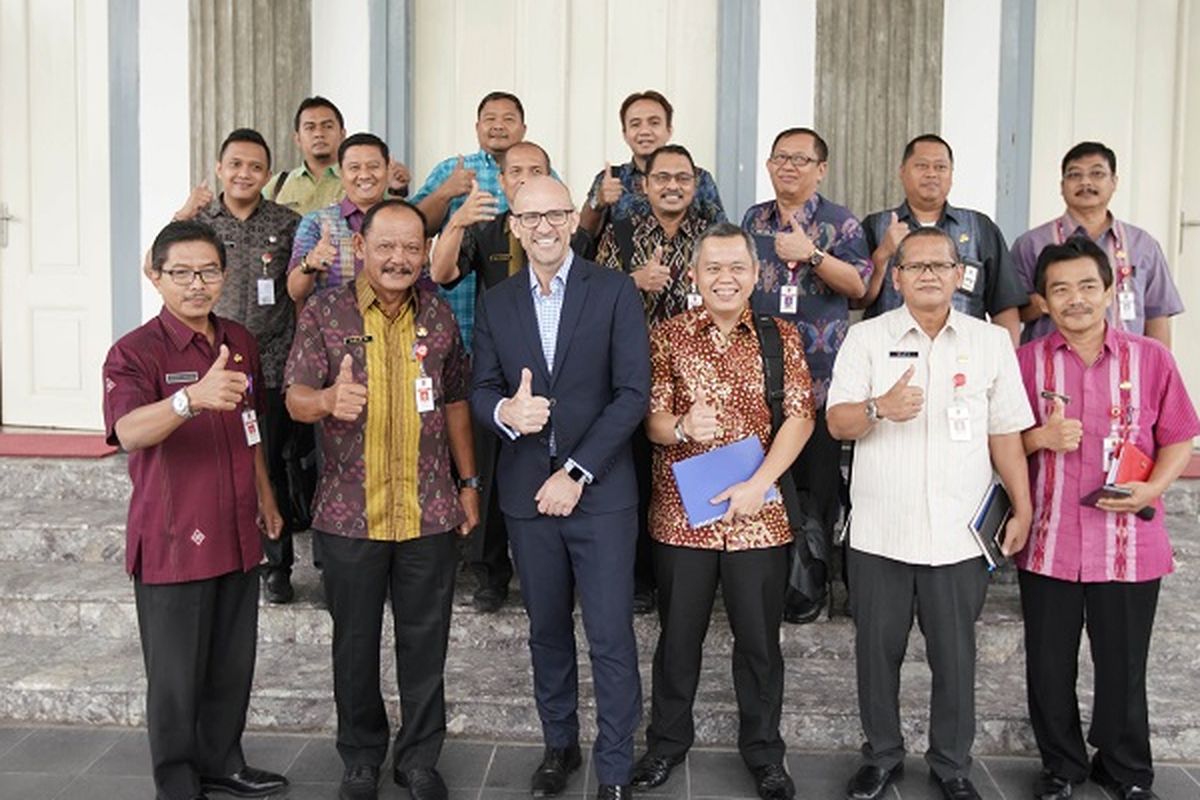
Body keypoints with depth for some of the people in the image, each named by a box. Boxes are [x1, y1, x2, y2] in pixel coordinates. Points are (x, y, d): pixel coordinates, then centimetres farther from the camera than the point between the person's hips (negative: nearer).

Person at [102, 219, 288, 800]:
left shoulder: (239, 342, 7)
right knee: (176, 677, 4)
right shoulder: (134, 352, -13)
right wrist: (192, 398, -50)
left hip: (237, 535, 6)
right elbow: (129, 432, -33)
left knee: (233, 665, 17)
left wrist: (265, 494, 22)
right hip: (172, 542, -6)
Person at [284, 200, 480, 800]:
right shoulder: (324, 312, -2)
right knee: (355, 643, 11)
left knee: (425, 642, 10)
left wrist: (469, 484, 10)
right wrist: (329, 400, -32)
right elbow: (295, 396, -9)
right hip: (349, 513, -1)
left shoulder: (438, 316, 6)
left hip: (430, 512, 2)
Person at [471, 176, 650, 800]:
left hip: (600, 490, -3)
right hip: (526, 491, 4)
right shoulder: (496, 304, 8)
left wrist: (577, 473, -13)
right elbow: (481, 390, 6)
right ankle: (559, 744, 33)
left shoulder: (615, 292, -3)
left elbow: (633, 393, -8)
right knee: (547, 630, 15)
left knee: (610, 637, 0)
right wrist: (505, 411, -19)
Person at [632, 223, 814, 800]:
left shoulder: (781, 337, 4)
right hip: (681, 514, 0)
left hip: (758, 515, 0)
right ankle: (667, 741, 32)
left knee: (759, 638, 10)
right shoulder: (667, 336, 3)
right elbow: (651, 418, -1)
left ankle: (763, 752, 28)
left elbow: (800, 417, -4)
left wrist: (758, 485, -15)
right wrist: (680, 427, -25)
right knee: (678, 635, 13)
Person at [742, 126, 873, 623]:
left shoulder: (841, 222, 1)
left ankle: (810, 581, 11)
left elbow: (858, 285, -8)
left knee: (815, 479, 0)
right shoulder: (754, 219, 15)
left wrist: (812, 254, -18)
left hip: (818, 374, -4)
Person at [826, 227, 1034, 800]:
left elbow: (1005, 433, 8)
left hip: (960, 533, 0)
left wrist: (1022, 509, 6)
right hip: (879, 532, 0)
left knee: (955, 655, 9)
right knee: (877, 650, 10)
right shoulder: (866, 338, 3)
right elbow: (837, 422, -4)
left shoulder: (991, 341, 6)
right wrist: (879, 408, -24)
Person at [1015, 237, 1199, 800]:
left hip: (1129, 545, 0)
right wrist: (1041, 438, -15)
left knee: (1123, 665, 13)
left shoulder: (1151, 358, -1)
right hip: (1048, 543, 1)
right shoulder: (1026, 362, 0)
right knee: (1050, 667, 11)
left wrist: (1153, 488, -13)